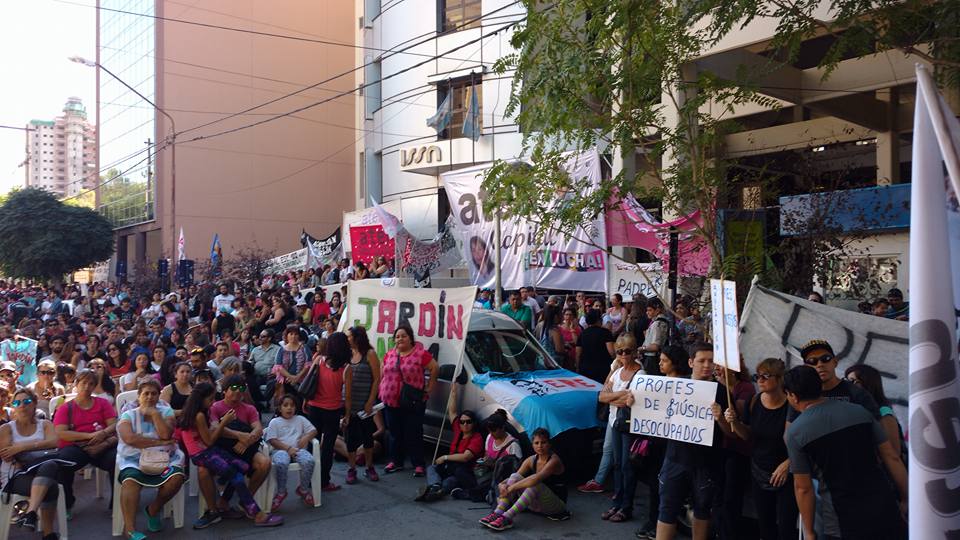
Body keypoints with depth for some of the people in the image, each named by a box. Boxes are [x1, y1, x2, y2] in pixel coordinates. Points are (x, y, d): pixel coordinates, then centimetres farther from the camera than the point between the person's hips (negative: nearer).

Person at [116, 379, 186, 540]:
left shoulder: (166, 411, 13)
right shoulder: (128, 415, 8)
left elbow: (165, 434, -6)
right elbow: (129, 439, -12)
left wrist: (154, 413, -4)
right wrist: (159, 442, -13)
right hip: (135, 459, -2)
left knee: (177, 477, -27)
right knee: (130, 480, -34)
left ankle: (153, 510, 0)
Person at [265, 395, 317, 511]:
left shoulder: (300, 419, 22)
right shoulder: (275, 422, 13)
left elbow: (313, 430, 15)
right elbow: (272, 440, 0)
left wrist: (306, 437, -9)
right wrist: (288, 448, -14)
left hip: (298, 449, 2)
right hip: (280, 449, -2)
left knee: (309, 461, -32)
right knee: (280, 463, -39)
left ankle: (303, 489, -7)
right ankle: (281, 492, -14)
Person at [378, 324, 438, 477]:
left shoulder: (420, 354, -8)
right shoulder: (389, 355, 10)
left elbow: (435, 368, -5)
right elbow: (382, 375, 20)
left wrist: (429, 388, -5)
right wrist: (383, 392, 13)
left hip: (413, 403, -5)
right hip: (391, 401, 5)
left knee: (413, 434, -2)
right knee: (395, 433, 14)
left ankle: (418, 464, 6)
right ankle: (395, 461, 26)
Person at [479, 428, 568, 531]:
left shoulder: (554, 460, -18)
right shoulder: (531, 460, 3)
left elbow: (536, 478, -34)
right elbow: (515, 477, -3)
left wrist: (512, 487, -34)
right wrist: (503, 484, -25)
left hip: (557, 504, -6)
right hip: (536, 504, 6)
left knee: (535, 485, -35)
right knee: (515, 477, -14)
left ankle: (506, 518, -40)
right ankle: (497, 513, -27)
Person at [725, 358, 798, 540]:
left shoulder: (792, 404, -17)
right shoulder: (754, 402, -3)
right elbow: (747, 436, 8)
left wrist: (787, 464, -20)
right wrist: (734, 421, -10)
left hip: (786, 476, -4)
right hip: (759, 473, 5)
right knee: (765, 525, 12)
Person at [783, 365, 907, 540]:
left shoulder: (795, 431, -8)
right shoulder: (859, 411, 2)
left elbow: (803, 487, -5)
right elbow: (891, 457, 4)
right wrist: (906, 500, 14)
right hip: (885, 514, 3)